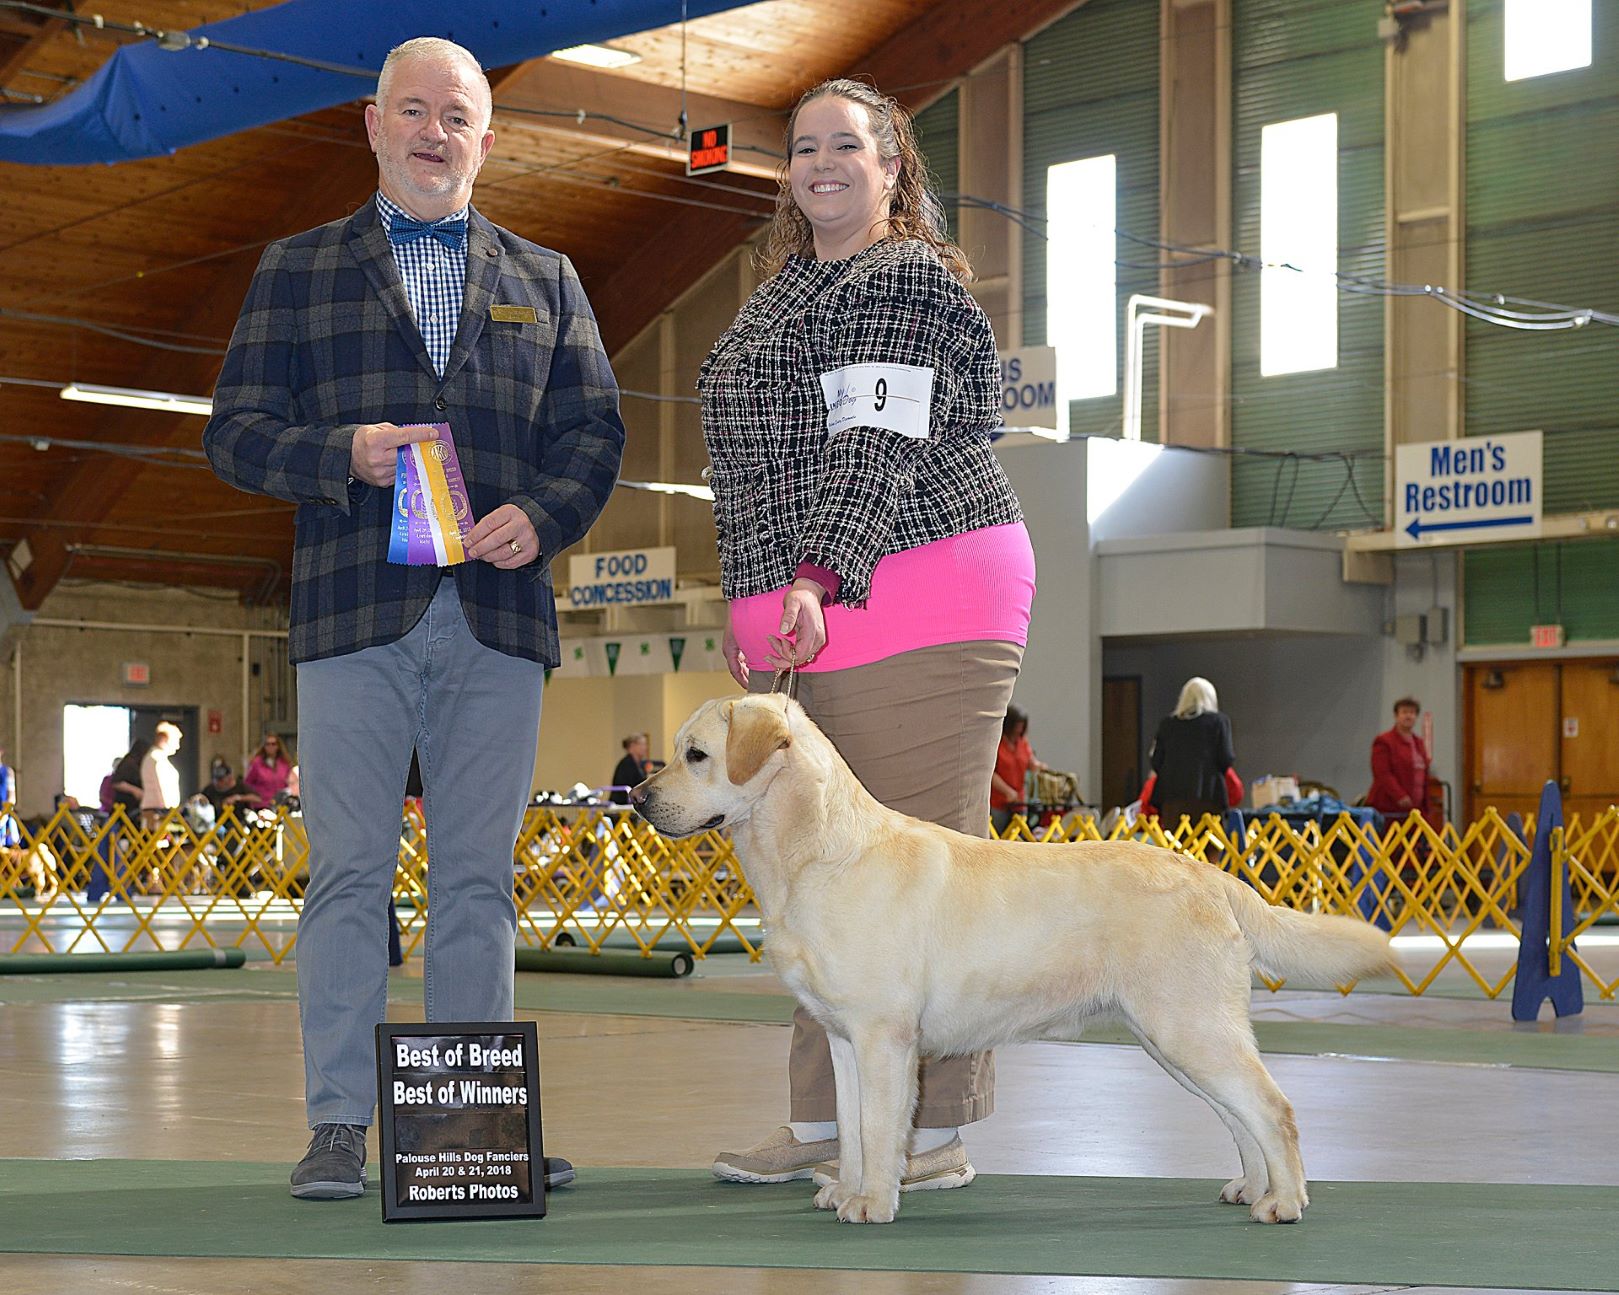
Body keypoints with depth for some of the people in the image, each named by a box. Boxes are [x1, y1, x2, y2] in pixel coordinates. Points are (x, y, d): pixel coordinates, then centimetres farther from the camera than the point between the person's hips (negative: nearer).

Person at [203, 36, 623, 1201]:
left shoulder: (543, 280, 18)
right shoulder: (299, 270, 13)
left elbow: (595, 429, 13)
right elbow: (236, 430, 7)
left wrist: (543, 514, -7)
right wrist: (341, 455, -11)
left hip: (499, 616, 1)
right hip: (355, 612, -1)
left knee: (480, 879, 3)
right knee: (351, 874, -2)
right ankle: (339, 1126, 3)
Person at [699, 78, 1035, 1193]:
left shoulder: (909, 279, -4)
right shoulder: (782, 295, 22)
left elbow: (880, 444, -15)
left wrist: (819, 579, -25)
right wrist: (755, 601, 23)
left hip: (924, 603, -9)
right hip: (805, 611, 9)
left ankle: (938, 1131, -3)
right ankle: (823, 1121, 13)